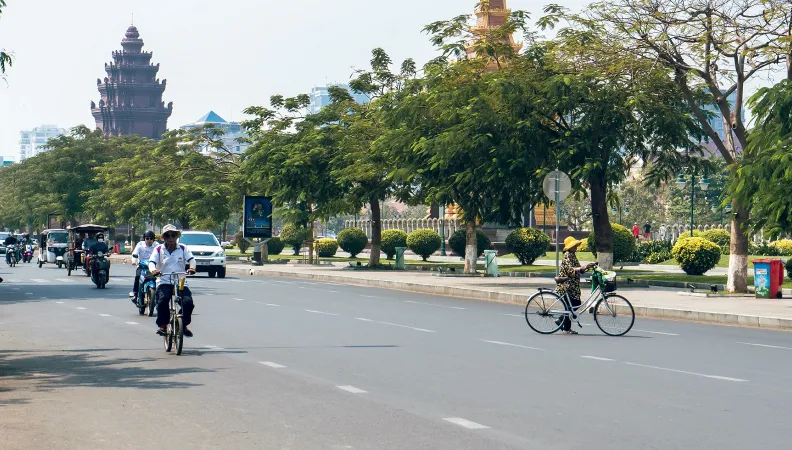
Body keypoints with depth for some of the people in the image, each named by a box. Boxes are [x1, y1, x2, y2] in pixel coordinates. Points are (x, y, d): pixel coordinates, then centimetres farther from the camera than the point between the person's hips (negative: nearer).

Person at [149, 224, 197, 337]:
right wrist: (153, 270, -29)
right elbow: (151, 262, -4)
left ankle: (184, 325, 5)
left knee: (188, 302, -21)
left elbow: (191, 259, -5)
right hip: (164, 282, -1)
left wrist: (192, 268, -29)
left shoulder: (183, 249, 10)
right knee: (163, 300, -31)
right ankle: (162, 325, -10)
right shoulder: (159, 249, 9)